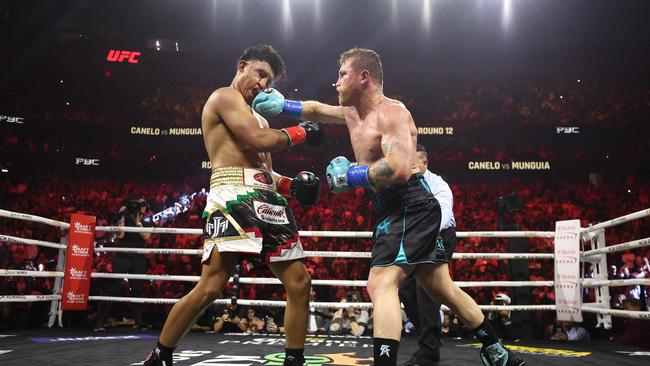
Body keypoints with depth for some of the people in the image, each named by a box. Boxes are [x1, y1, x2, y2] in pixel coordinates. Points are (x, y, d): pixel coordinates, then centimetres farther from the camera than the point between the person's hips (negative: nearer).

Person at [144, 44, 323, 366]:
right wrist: (299, 132, 4)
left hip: (266, 200, 9)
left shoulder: (257, 118, 31)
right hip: (234, 197, -9)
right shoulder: (225, 97, 4)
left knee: (299, 282, 2)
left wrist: (292, 185, 5)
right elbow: (259, 141, -12)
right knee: (211, 287, -17)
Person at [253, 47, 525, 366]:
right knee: (444, 289, 18)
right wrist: (283, 106, 11)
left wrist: (348, 176, -17)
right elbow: (315, 110, 29)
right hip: (395, 209, 10)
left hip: (409, 205, -10)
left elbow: (399, 169, -28)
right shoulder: (352, 113, 14)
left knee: (381, 284, -21)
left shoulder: (391, 112, -14)